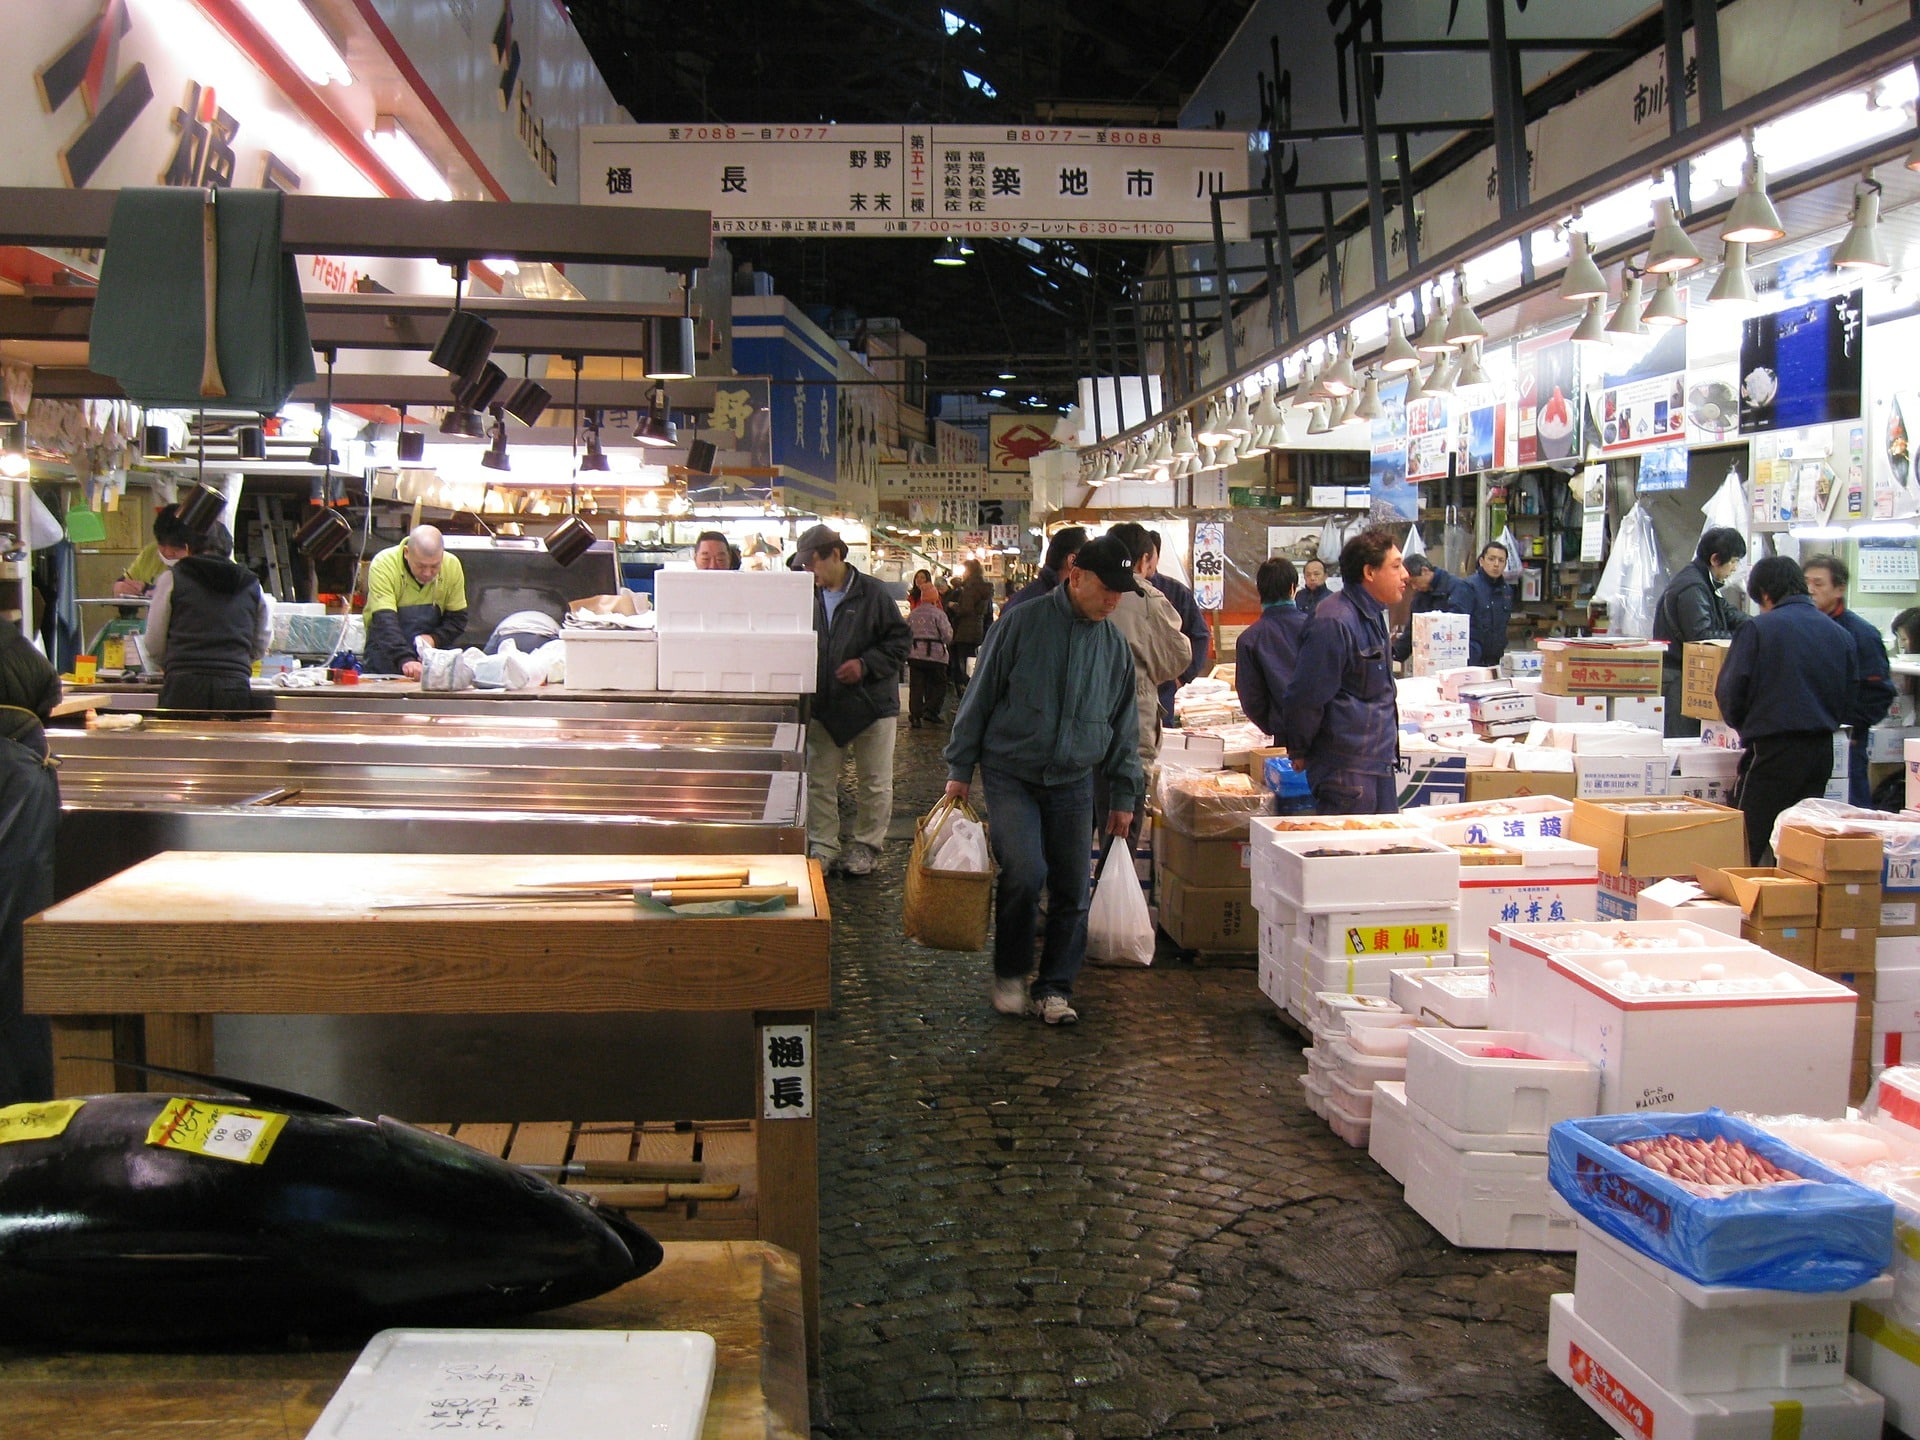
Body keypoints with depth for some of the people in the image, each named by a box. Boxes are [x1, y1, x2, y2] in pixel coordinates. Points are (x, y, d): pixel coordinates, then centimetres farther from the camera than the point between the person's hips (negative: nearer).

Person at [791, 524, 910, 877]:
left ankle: (865, 846, 20)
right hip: (824, 706, 4)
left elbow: (900, 640, -7)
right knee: (819, 782, 8)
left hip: (872, 704, -4)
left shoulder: (872, 593, -9)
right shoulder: (809, 597, 2)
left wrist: (865, 665, -17)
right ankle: (823, 847, 18)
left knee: (874, 784, 7)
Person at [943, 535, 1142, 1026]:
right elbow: (980, 696, -3)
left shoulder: (1115, 646, 5)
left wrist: (1123, 796, 14)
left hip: (1073, 783, 4)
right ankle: (1010, 972, 6)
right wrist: (959, 769, -2)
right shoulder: (1023, 623, -8)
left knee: (1072, 890, 2)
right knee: (1024, 871, -18)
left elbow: (1124, 728, 14)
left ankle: (1054, 987, 20)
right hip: (1011, 776, -4)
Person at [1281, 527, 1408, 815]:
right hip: (1347, 772, -10)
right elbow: (1306, 697, -19)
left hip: (1378, 763, 10)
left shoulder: (1373, 615, 13)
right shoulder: (1333, 623, -21)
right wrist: (1300, 753, -7)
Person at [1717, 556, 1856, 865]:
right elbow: (1849, 694, 15)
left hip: (1773, 748, -6)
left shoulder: (1758, 628, -7)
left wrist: (1743, 725, 13)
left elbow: (1730, 692, -7)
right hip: (1823, 749, 6)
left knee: (1751, 846, 0)